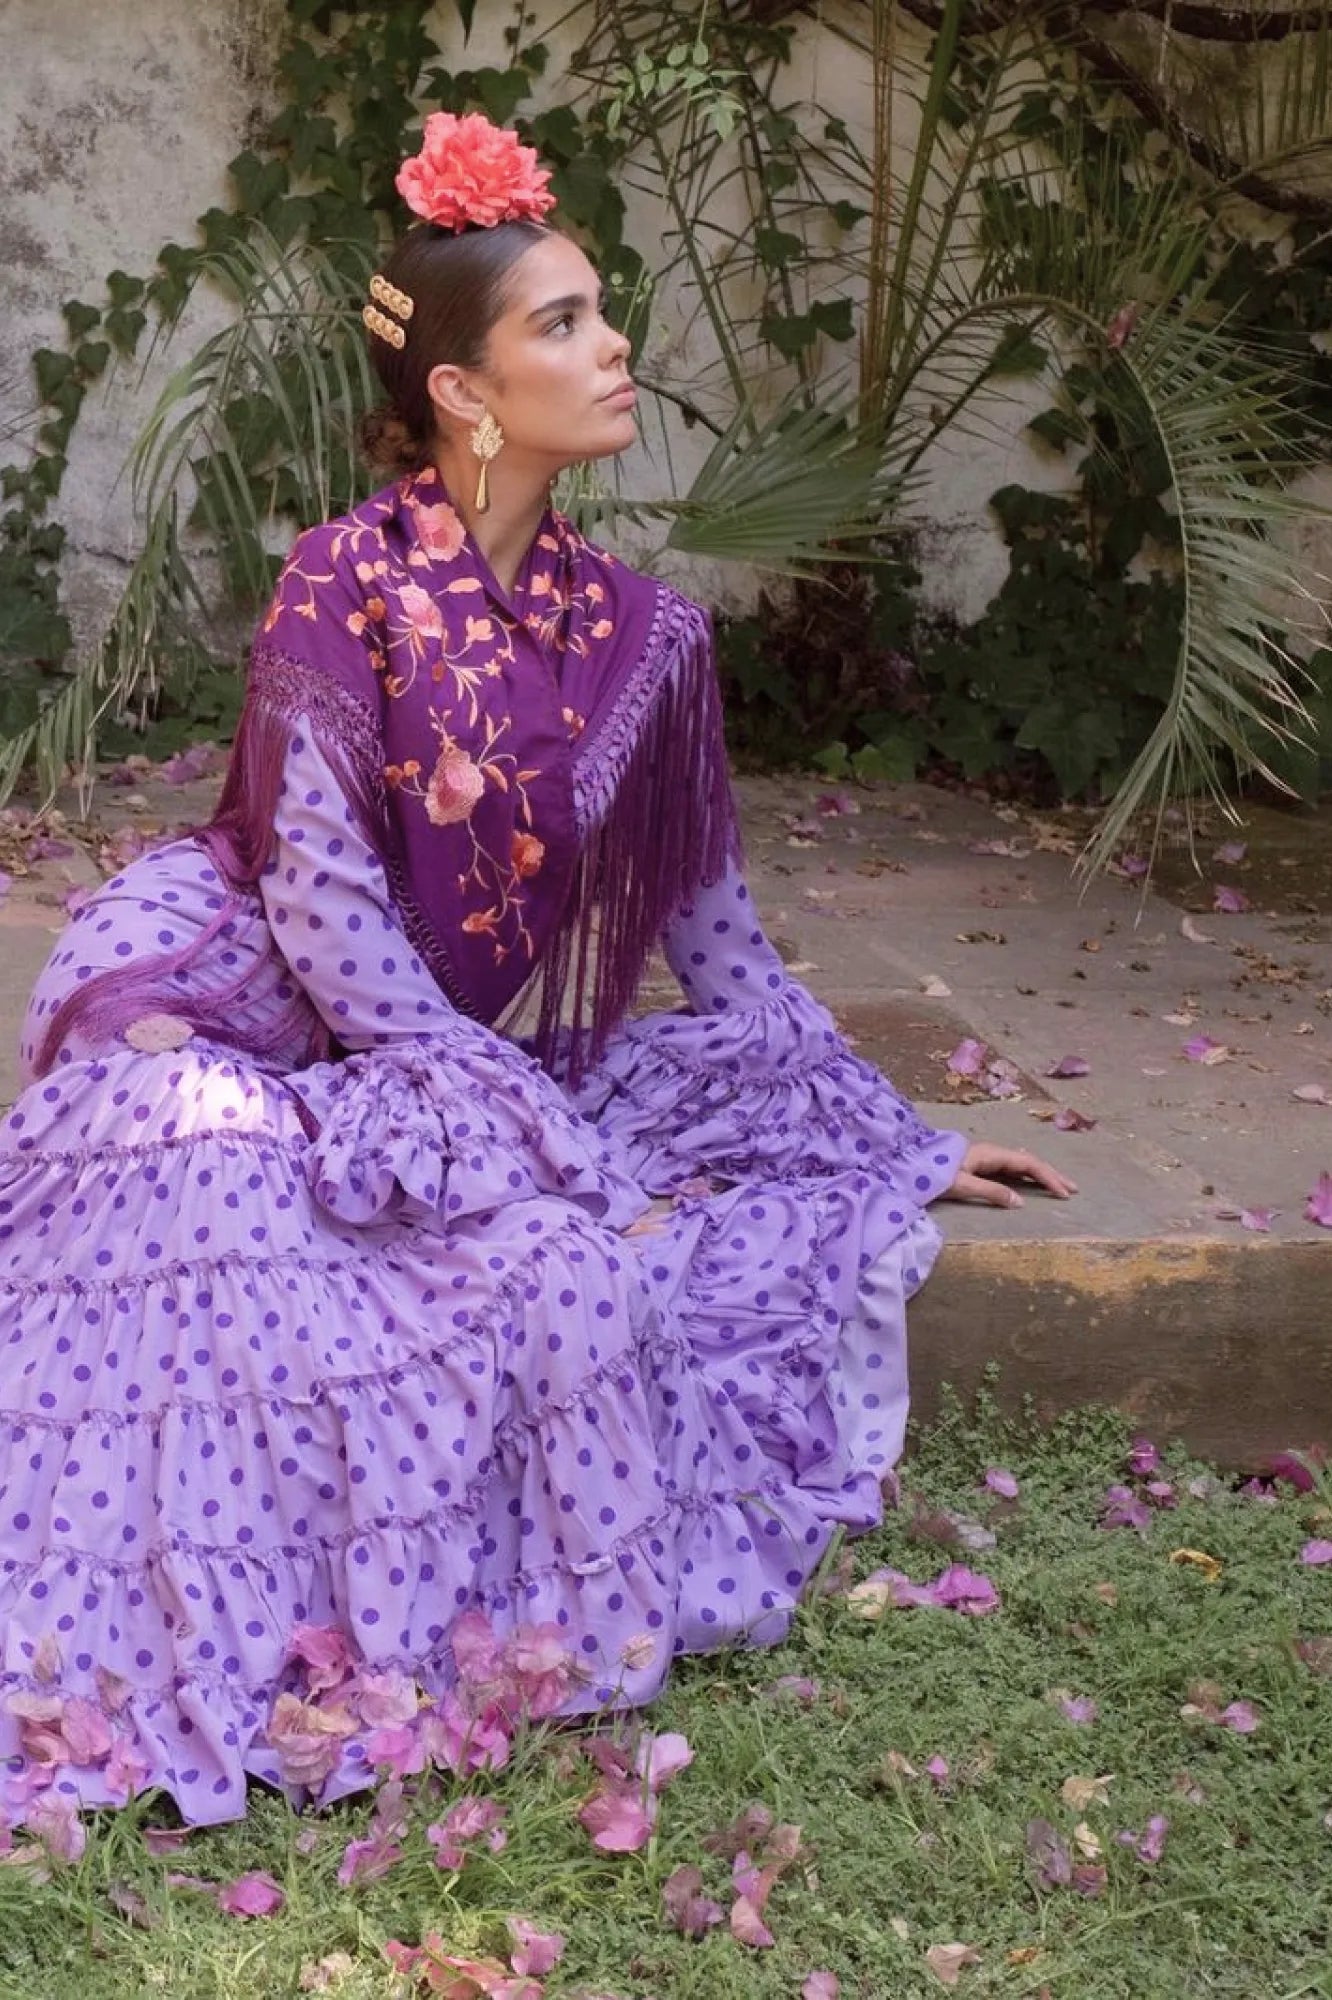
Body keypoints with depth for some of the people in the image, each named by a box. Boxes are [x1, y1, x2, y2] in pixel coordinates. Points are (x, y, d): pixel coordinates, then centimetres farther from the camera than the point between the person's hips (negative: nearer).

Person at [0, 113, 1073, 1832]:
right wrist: (528, 1132, -23)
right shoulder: (345, 581, -10)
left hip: (466, 1066, 6)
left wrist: (904, 1142, 10)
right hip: (249, 1028, -5)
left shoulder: (635, 636, 2)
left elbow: (710, 931, 9)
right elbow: (325, 897, -16)